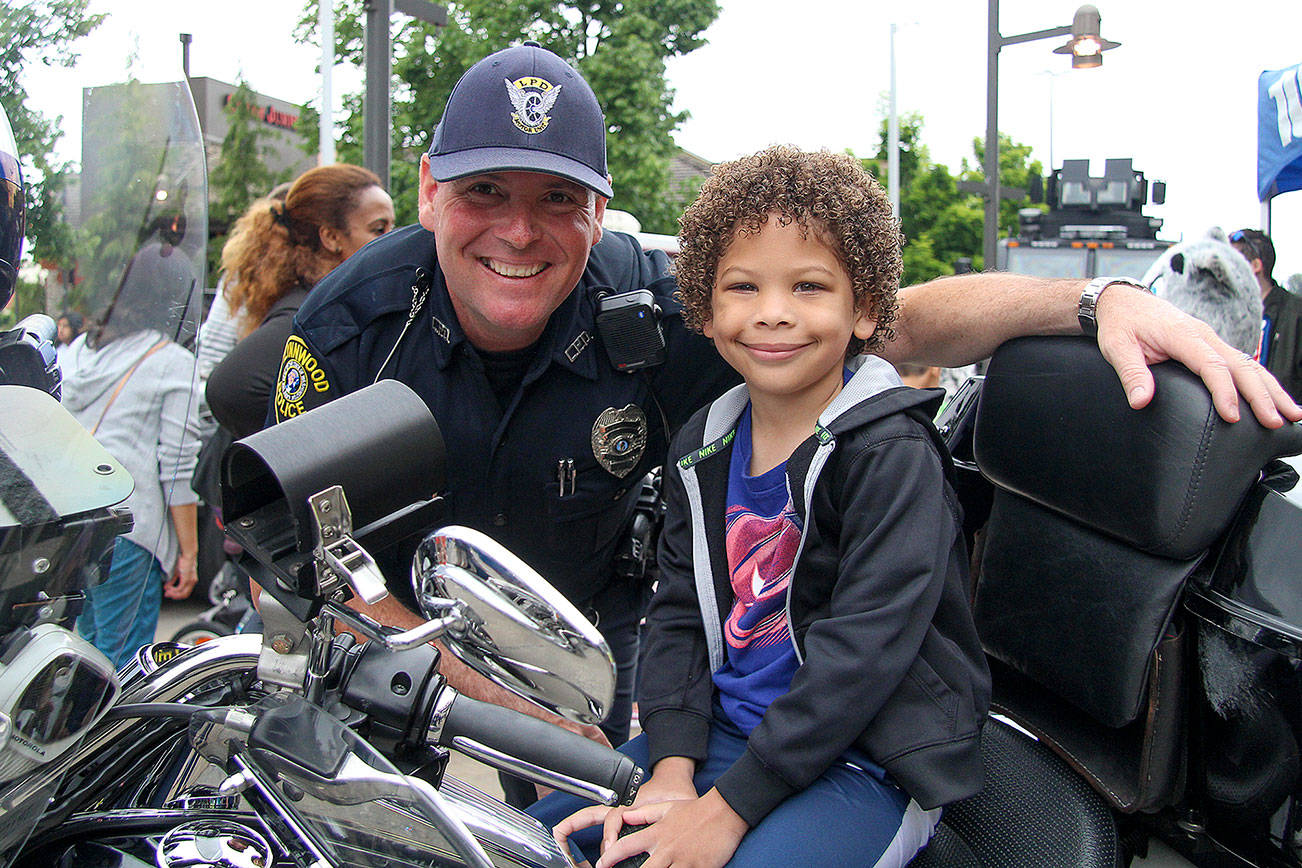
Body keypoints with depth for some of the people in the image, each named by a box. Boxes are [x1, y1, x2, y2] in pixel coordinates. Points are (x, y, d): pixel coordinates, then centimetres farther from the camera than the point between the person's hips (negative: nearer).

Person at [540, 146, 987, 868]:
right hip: (726, 729, 6)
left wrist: (728, 807, -23)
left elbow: (863, 647, -22)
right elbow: (677, 610, 5)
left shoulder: (891, 451, -16)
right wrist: (671, 769, -10)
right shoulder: (702, 448, 6)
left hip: (872, 763, -6)